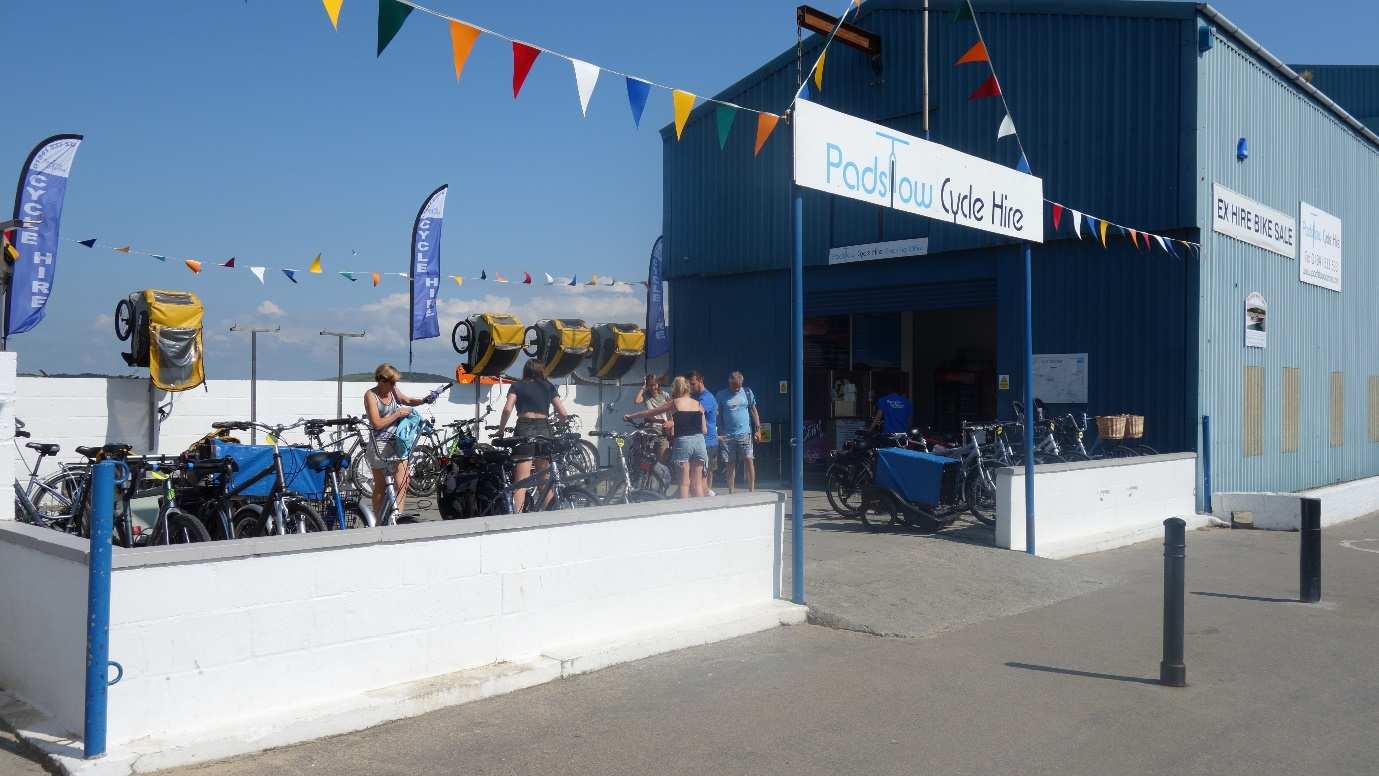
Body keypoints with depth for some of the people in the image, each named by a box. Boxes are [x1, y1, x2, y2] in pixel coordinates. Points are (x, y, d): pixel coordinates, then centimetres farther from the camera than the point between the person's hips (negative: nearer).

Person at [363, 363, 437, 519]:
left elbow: (407, 400, 23)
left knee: (402, 485, -5)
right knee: (381, 487, 5)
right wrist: (398, 414, -14)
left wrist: (424, 400, 5)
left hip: (397, 442, 5)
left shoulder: (393, 391, 5)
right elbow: (377, 423, -16)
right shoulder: (370, 395, -10)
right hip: (380, 445, -5)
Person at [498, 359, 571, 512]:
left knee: (521, 482, -7)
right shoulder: (548, 387, 17)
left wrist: (501, 430, 6)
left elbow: (507, 409, -5)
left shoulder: (517, 386, 12)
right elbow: (563, 414, 10)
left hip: (524, 430, -2)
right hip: (544, 430, 2)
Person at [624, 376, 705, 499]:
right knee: (697, 484, 9)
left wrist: (630, 416, 22)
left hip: (682, 441, -3)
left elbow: (650, 413, 11)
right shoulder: (698, 404, 12)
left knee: (684, 484, 2)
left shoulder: (675, 403, 4)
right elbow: (704, 430, 9)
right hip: (699, 441, 3)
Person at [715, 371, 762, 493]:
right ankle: (731, 492, 10)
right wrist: (720, 433, 0)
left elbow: (753, 410, 12)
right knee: (731, 464, 4)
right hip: (728, 436, 0)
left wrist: (758, 428, 5)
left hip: (745, 434, 0)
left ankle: (752, 490, -2)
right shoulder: (721, 395, 2)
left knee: (749, 459, -8)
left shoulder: (747, 392, 6)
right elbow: (718, 415, 6)